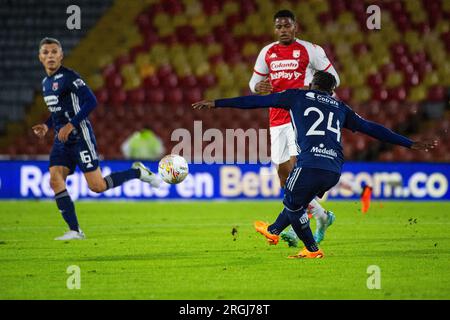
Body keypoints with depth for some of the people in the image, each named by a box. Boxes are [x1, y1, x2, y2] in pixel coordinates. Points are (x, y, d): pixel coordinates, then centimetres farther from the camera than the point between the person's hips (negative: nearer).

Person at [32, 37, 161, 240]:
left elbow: (91, 101, -19)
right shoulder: (45, 83, 13)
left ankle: (138, 172, 14)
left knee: (97, 187, -8)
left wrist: (71, 125, -23)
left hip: (80, 138, -8)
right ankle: (74, 231, -6)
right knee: (55, 180, -9)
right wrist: (46, 126, 9)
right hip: (61, 141, 8)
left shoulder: (68, 77, -13)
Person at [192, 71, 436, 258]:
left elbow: (257, 101, 12)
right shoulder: (340, 108, 25)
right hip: (334, 170, 5)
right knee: (298, 201, 27)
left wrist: (217, 103, 15)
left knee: (293, 204, 19)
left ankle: (312, 249, 21)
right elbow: (371, 129, 26)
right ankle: (274, 231, 45)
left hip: (310, 164, -5)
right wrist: (410, 144, 34)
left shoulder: (298, 96, 16)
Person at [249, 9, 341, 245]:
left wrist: (311, 89, -14)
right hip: (277, 117, 5)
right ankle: (321, 215, 21)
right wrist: (259, 87, -6)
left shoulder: (310, 50, -1)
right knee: (284, 172, 4)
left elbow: (333, 78, 3)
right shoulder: (267, 53, 12)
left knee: (296, 166, -19)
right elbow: (254, 82, 19)